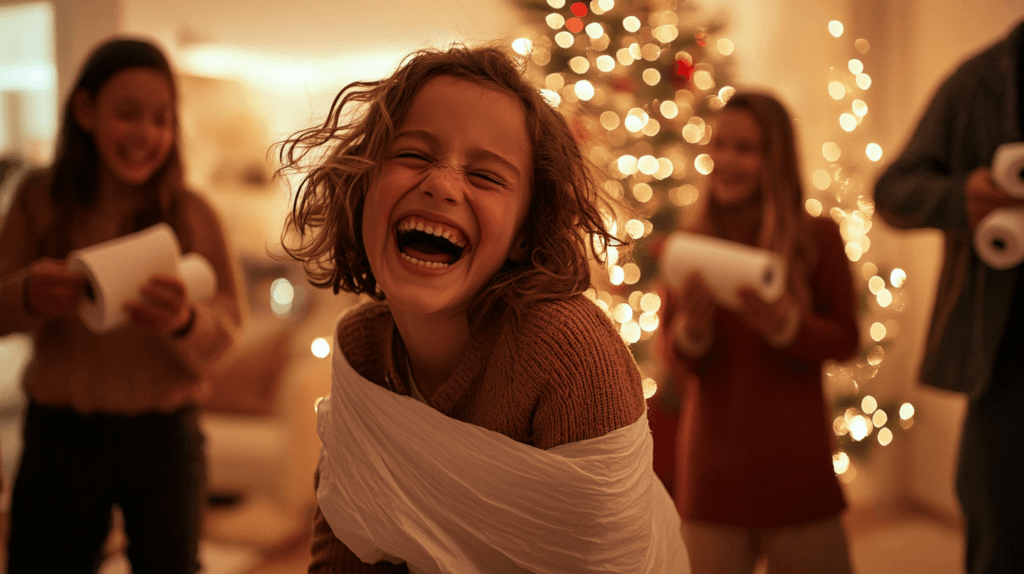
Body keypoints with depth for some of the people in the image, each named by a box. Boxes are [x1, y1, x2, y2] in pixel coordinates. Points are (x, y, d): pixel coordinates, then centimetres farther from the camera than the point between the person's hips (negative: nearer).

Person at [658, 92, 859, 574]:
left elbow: (845, 341, -2)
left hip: (794, 461, -2)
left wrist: (784, 325, -20)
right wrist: (691, 331, -18)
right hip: (711, 468, 2)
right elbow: (674, 363, 4)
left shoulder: (817, 237, -4)